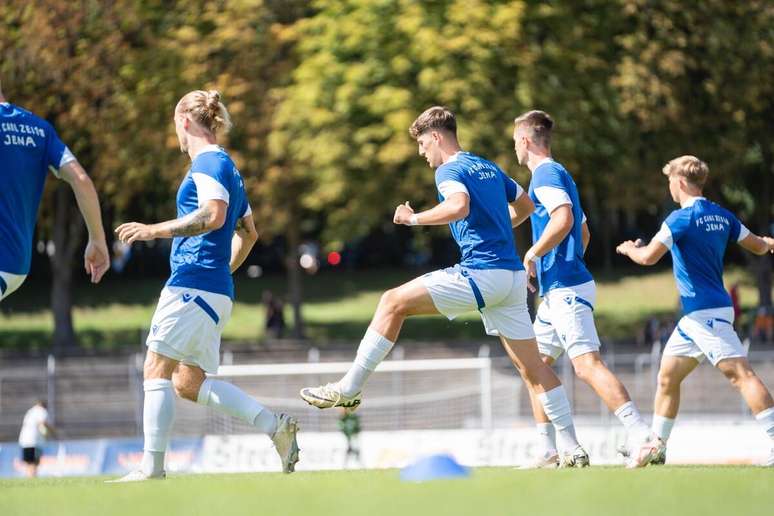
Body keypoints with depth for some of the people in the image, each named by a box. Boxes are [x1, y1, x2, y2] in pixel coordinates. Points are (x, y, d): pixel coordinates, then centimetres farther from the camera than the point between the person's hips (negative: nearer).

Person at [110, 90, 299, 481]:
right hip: (216, 288, 10)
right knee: (188, 383, 8)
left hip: (193, 283, -10)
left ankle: (152, 467, -11)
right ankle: (275, 426, 0)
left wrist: (155, 230, -20)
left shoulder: (208, 162, -7)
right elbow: (248, 233, 30)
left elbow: (213, 216, -22)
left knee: (158, 369, -8)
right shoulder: (225, 167, 23)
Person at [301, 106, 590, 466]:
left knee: (393, 303, -3)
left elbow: (459, 206, -26)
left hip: (481, 272, -8)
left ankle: (350, 388, -7)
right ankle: (574, 450, 5)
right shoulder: (490, 168, 22)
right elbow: (526, 205, 37)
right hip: (513, 276, 8)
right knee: (533, 368, 8)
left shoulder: (451, 170, -4)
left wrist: (413, 218, -14)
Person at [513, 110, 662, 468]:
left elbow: (563, 220, -25)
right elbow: (583, 233, 30)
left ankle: (641, 436, -29)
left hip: (566, 290, -11)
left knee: (587, 364, -19)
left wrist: (532, 254, -15)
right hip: (558, 290, 11)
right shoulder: (556, 174, 22)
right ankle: (547, 452, 13)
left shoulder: (546, 174, -9)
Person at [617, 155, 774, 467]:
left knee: (739, 372, -18)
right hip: (695, 317, 10)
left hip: (706, 313, -10)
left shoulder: (682, 218, -13)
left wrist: (629, 249, 7)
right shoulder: (722, 216, 11)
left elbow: (648, 257, -15)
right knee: (667, 378, 15)